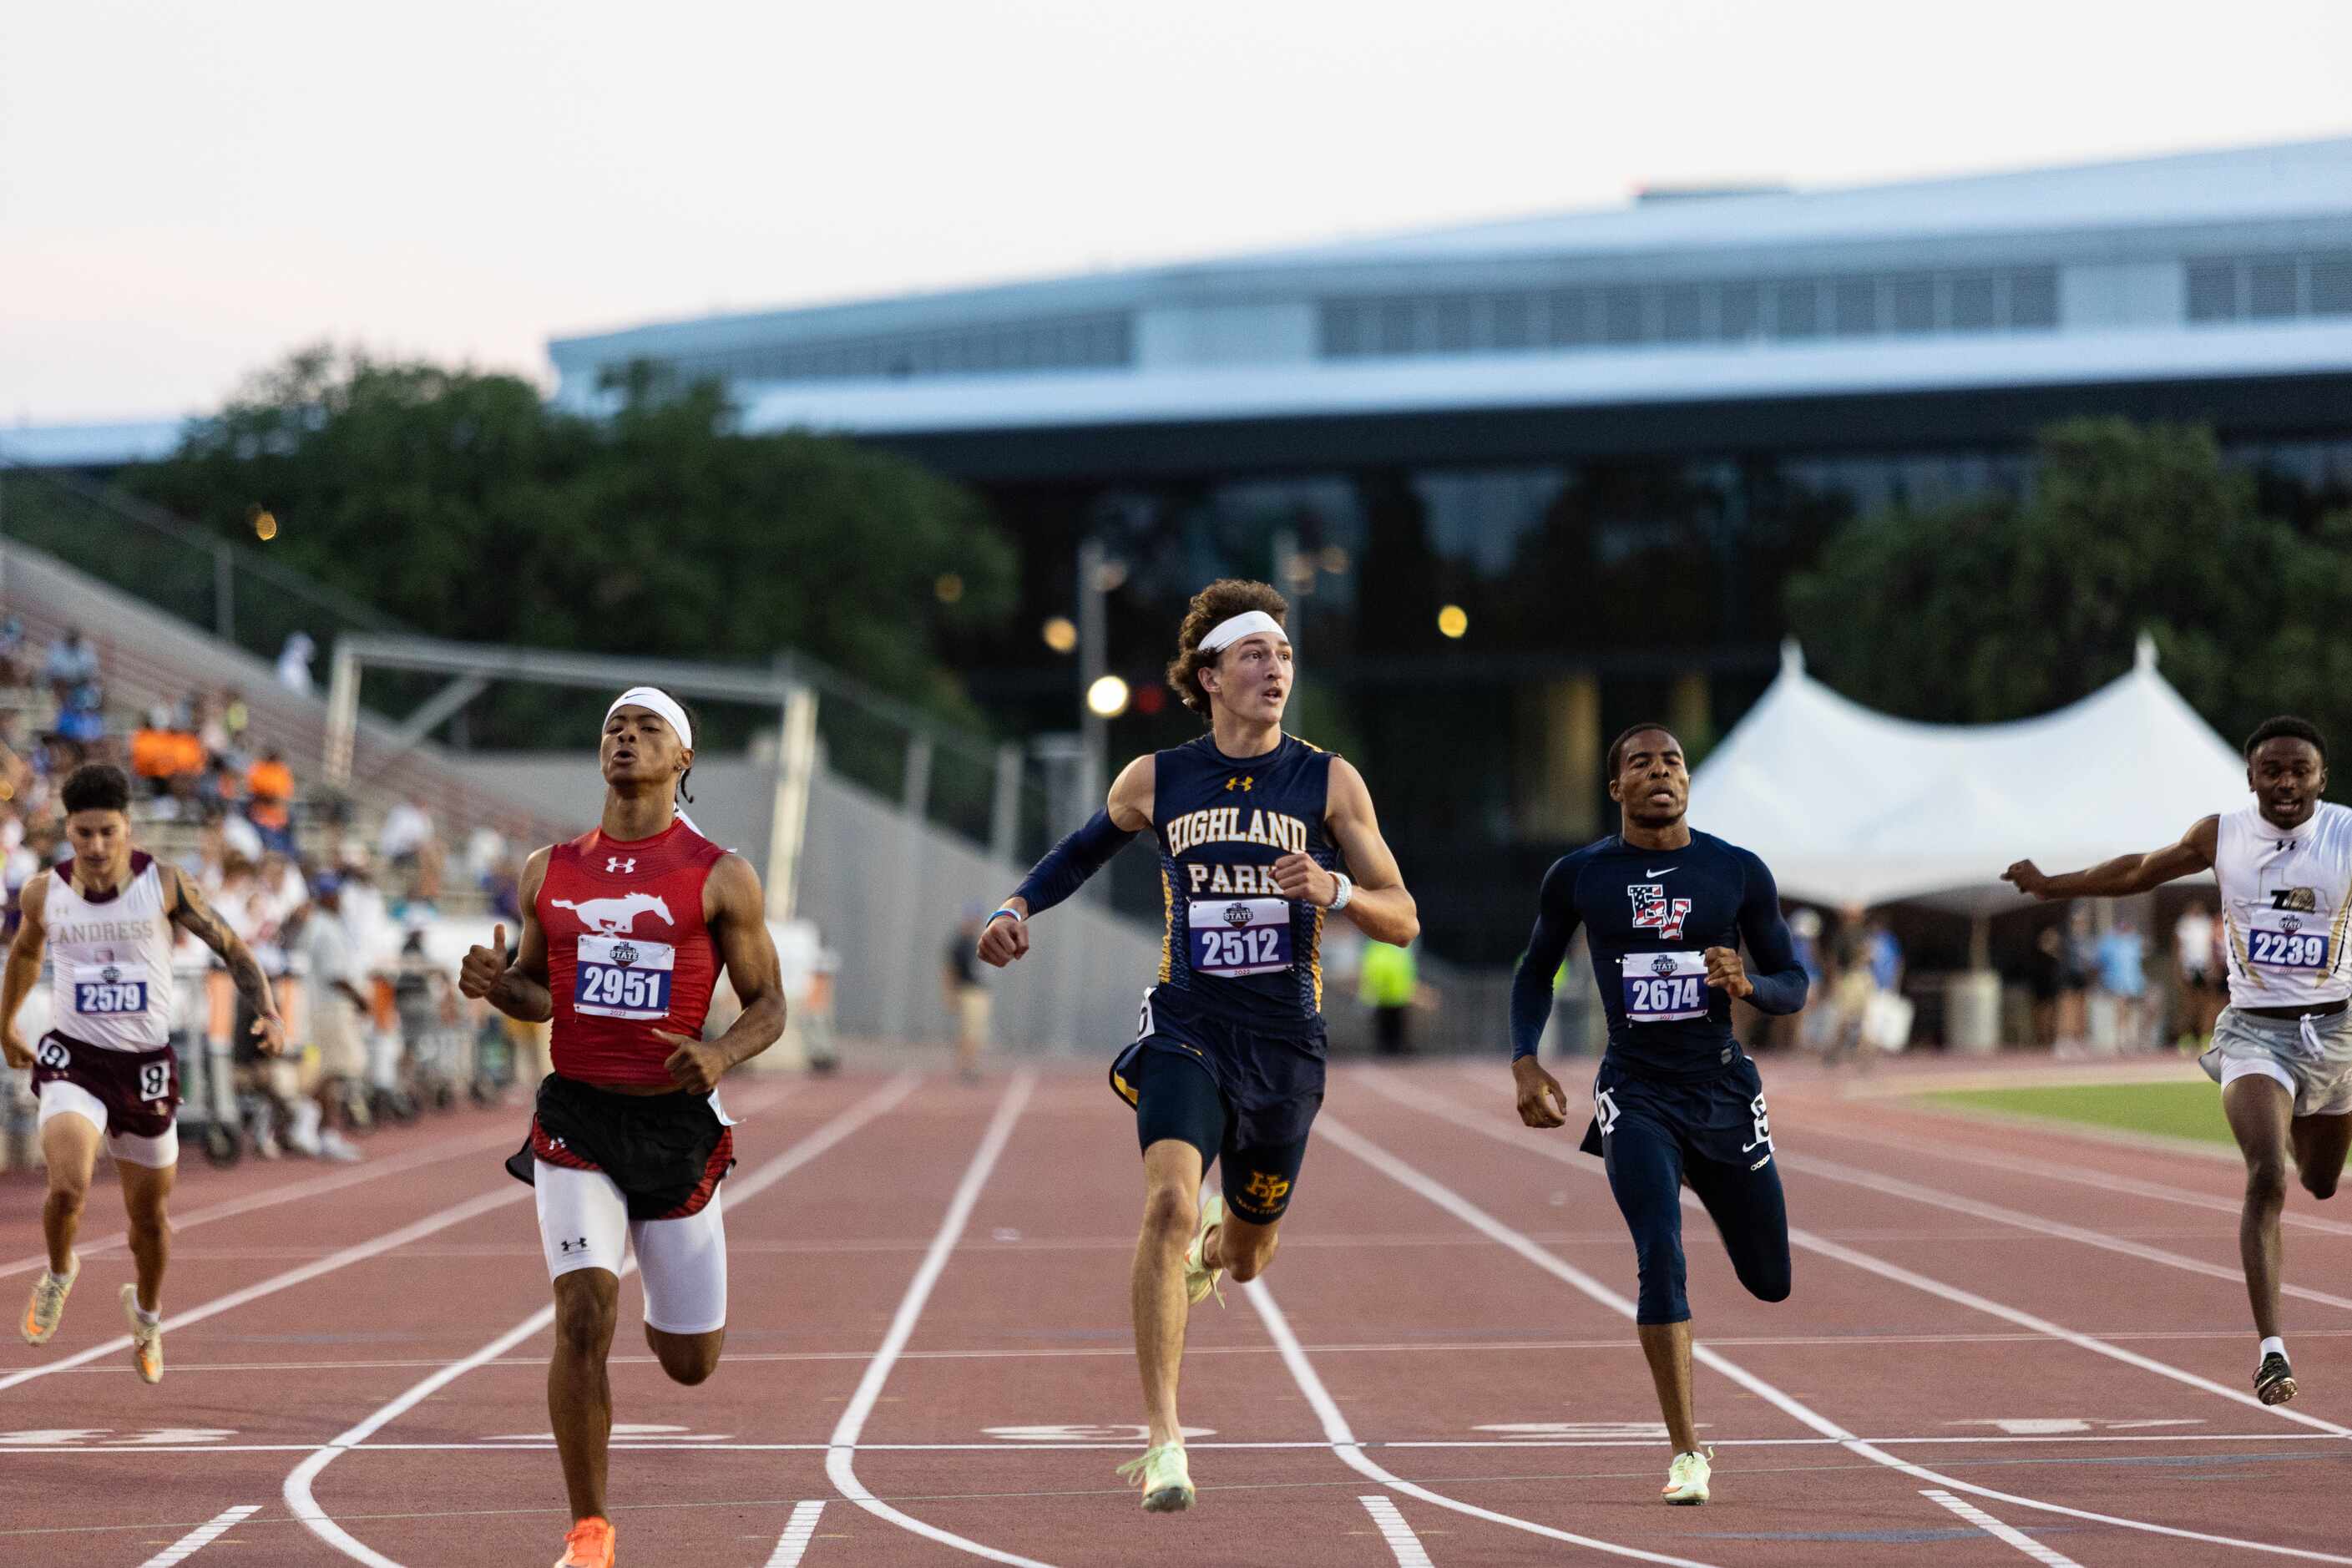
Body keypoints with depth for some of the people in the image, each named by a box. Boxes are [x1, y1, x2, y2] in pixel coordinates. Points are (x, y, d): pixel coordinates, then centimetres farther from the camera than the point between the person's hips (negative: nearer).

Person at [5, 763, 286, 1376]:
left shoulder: (165, 884, -8)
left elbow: (230, 947, 0)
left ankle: (147, 1313, 43)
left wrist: (268, 1011, -15)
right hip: (73, 1061, -1)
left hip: (146, 1066, 1)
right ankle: (59, 1274, 7)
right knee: (68, 1187, -26)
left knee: (149, 1217, 12)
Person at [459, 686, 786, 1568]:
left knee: (689, 1363, 8)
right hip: (577, 1119, 1)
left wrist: (721, 1055, -20)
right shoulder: (550, 871, 7)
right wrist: (496, 984, -7)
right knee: (583, 1316, -18)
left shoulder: (721, 879, -2)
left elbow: (768, 1005, 1)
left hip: (676, 1123, -1)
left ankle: (664, 1308, 49)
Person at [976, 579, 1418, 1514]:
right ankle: (1163, 1439, -23)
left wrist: (1335, 891, -19)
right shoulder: (1156, 781, 2)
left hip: (1285, 1046, 1)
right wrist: (1018, 908, 5)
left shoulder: (1330, 783, 0)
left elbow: (1403, 921, 0)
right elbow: (1084, 850, 22)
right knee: (1171, 1201, -25)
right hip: (1186, 1028, -1)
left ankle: (1207, 1251, 56)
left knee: (1247, 1257, 15)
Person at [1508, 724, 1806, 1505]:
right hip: (1636, 1092, -2)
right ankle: (1687, 1452, -13)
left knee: (1770, 1281, 12)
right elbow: (1535, 971, 15)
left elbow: (1794, 986, 5)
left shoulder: (1739, 873, -1)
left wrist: (1748, 983, -17)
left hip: (1724, 1089, 2)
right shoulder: (1578, 877, -1)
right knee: (1660, 1258, -21)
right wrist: (1525, 1062, 1)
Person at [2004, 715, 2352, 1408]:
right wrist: (2052, 884, 19)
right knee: (2265, 1177, -20)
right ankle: (2270, 1347, -23)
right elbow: (2142, 870, 15)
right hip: (2254, 1031, -1)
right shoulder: (2222, 835, -3)